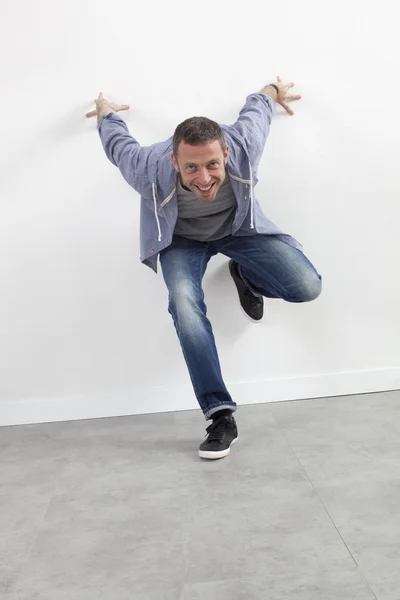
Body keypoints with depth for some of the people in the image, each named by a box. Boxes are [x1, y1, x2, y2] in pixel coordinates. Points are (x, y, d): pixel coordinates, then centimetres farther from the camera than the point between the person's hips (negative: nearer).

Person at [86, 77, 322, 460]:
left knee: (306, 287, -17)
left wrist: (274, 91, 16)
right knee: (185, 306, -29)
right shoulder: (150, 171, -37)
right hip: (182, 239, -1)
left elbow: (255, 107, -9)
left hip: (239, 228, 1)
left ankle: (245, 277, 16)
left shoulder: (243, 147, -35)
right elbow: (117, 141, -12)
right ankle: (221, 416, -18)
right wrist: (105, 112, 11)